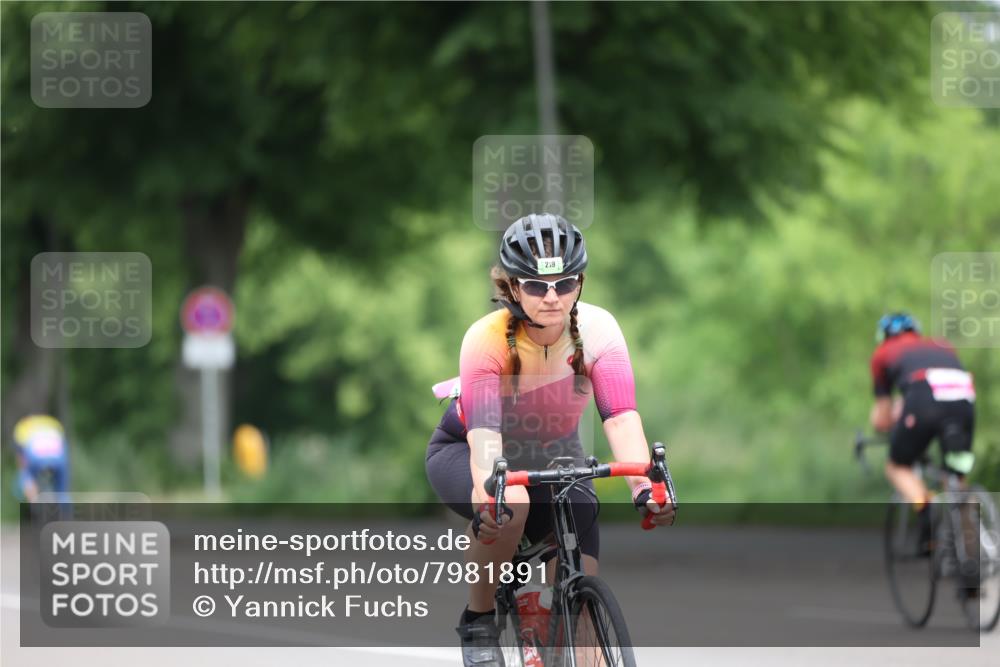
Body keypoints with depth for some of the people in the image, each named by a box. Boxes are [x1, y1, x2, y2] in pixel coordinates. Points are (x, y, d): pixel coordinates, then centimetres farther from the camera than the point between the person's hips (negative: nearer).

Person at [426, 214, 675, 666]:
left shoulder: (597, 329, -24)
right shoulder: (486, 340, -31)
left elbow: (621, 416, -34)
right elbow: (484, 433, -42)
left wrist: (643, 487, -51)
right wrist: (487, 494, -62)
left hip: (553, 457, 3)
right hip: (463, 453, -3)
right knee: (509, 506, -38)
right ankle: (478, 621, -15)